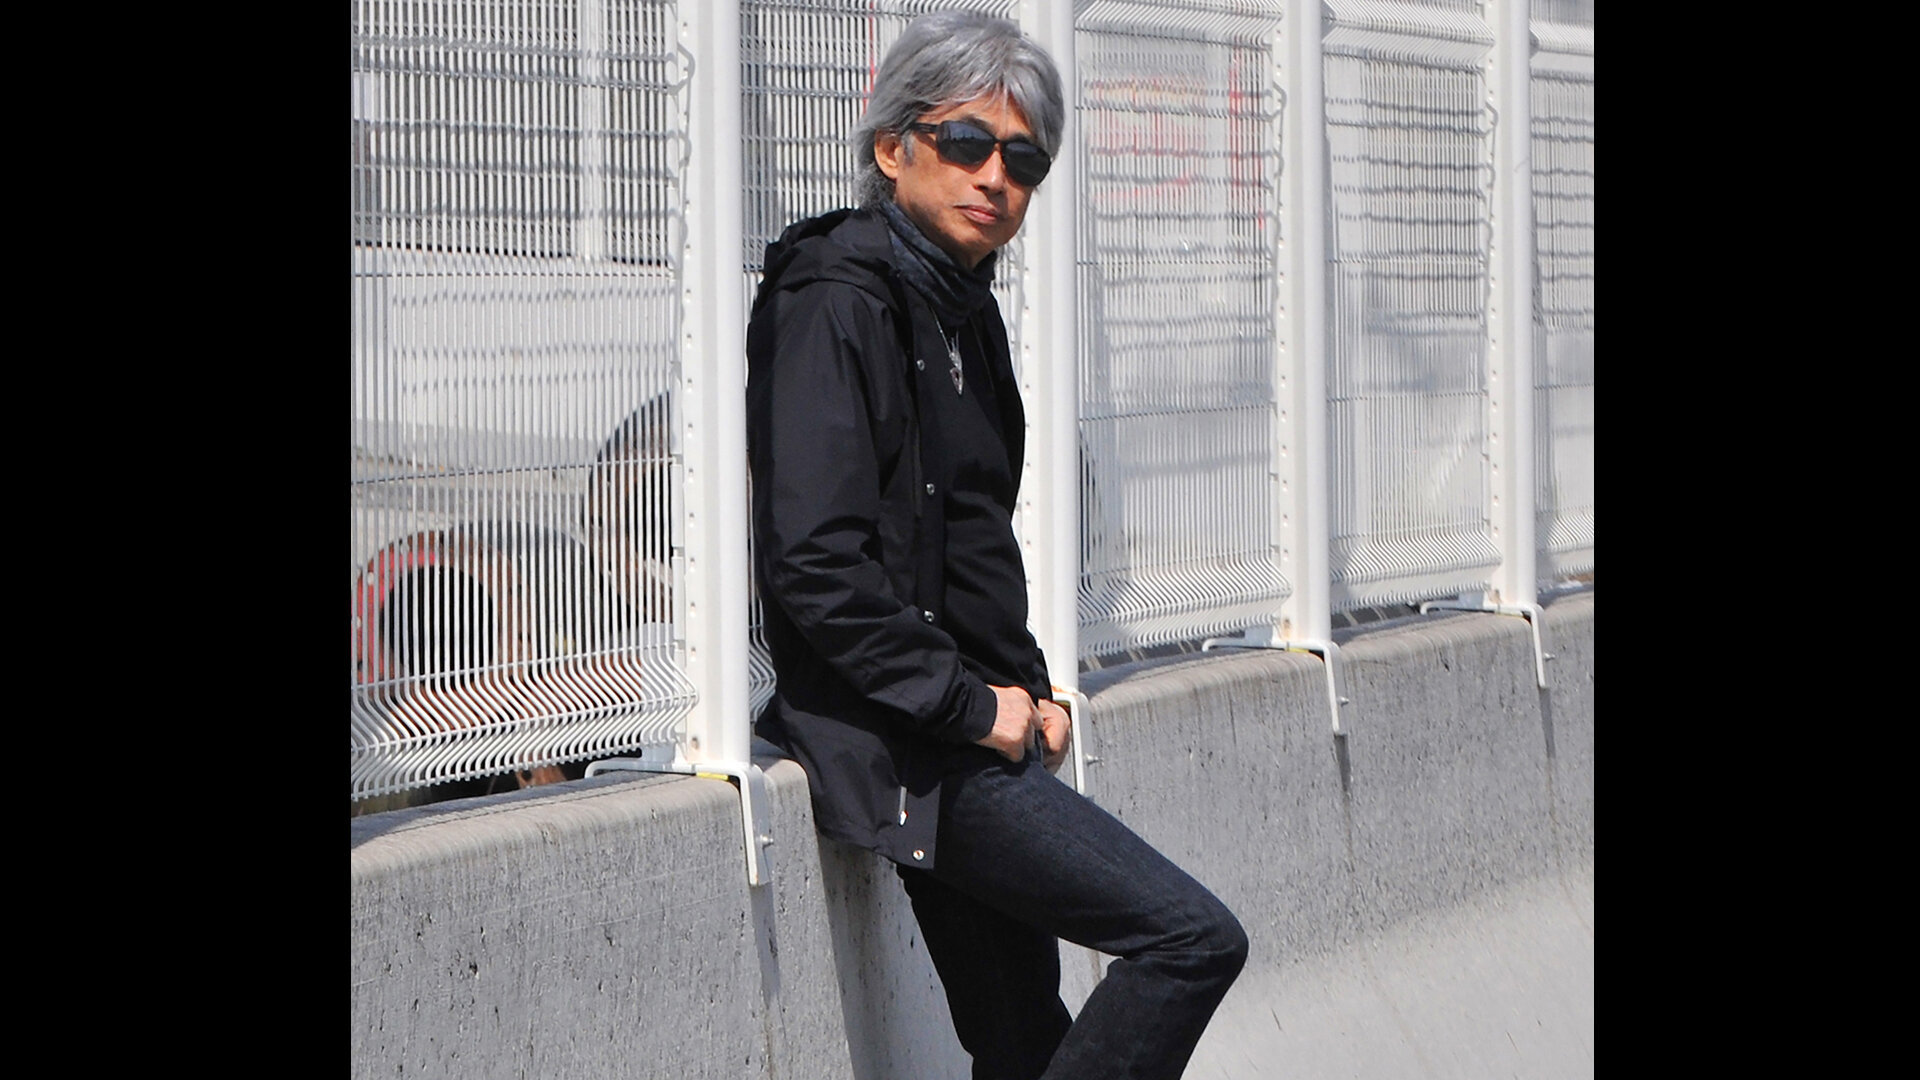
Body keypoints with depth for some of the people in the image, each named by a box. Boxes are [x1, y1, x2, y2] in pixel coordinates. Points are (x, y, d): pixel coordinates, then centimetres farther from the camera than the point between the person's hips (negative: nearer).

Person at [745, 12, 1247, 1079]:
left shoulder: (961, 307, 16)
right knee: (1195, 937, -13)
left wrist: (1029, 690, 10)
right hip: (902, 748, -9)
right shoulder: (837, 302, -13)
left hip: (969, 736, 9)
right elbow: (815, 566, -22)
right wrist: (972, 707, -16)